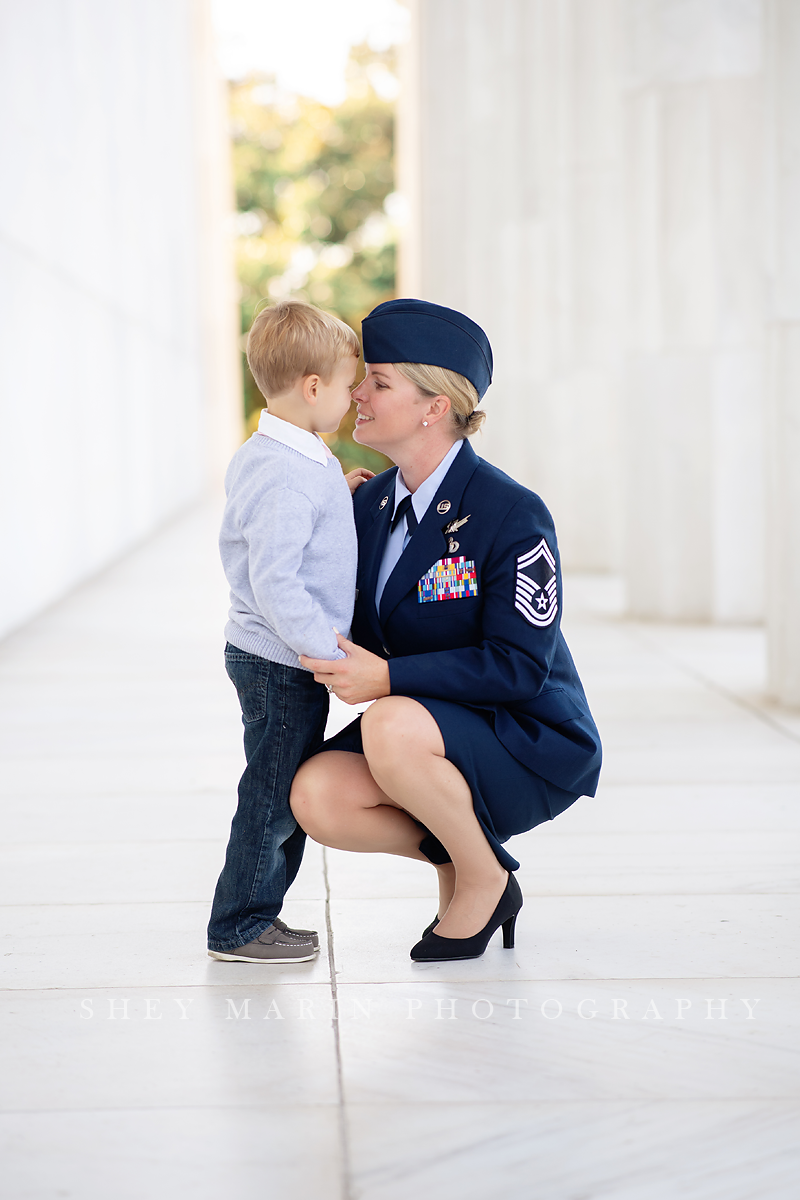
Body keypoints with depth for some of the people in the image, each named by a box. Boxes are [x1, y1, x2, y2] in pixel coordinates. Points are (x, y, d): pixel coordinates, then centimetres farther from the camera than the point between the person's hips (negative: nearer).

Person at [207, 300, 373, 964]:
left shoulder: (257, 459, 10)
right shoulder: (291, 476, -23)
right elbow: (274, 582, -27)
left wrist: (337, 495, 16)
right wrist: (326, 645, -24)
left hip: (272, 657, 10)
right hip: (284, 664, -10)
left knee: (284, 793, 17)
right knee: (273, 796, 0)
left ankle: (256, 916, 27)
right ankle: (238, 928, 11)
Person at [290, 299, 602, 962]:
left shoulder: (512, 514, -18)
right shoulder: (370, 503, 4)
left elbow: (520, 666, -22)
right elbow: (364, 631, 14)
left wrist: (387, 679, -28)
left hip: (533, 746, -6)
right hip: (432, 728, 6)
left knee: (391, 729, -34)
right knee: (316, 797, -20)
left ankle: (485, 880, -9)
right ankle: (453, 856, 6)